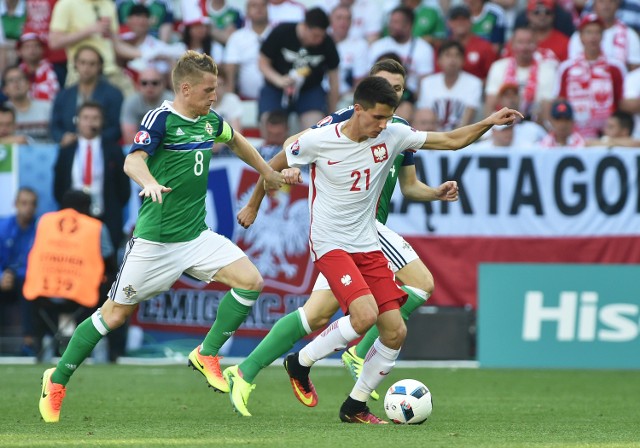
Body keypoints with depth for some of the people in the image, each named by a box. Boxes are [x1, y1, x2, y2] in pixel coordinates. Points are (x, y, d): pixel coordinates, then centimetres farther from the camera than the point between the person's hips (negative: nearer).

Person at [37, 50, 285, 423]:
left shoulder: (211, 121, 7)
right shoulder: (161, 119, -14)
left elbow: (236, 141, 31)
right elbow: (133, 160, -29)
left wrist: (267, 172, 32)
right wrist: (149, 182, -50)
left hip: (196, 235, 6)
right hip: (156, 238, -6)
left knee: (250, 280, -12)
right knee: (115, 314, 1)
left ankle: (207, 355, 3)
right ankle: (57, 381, 17)